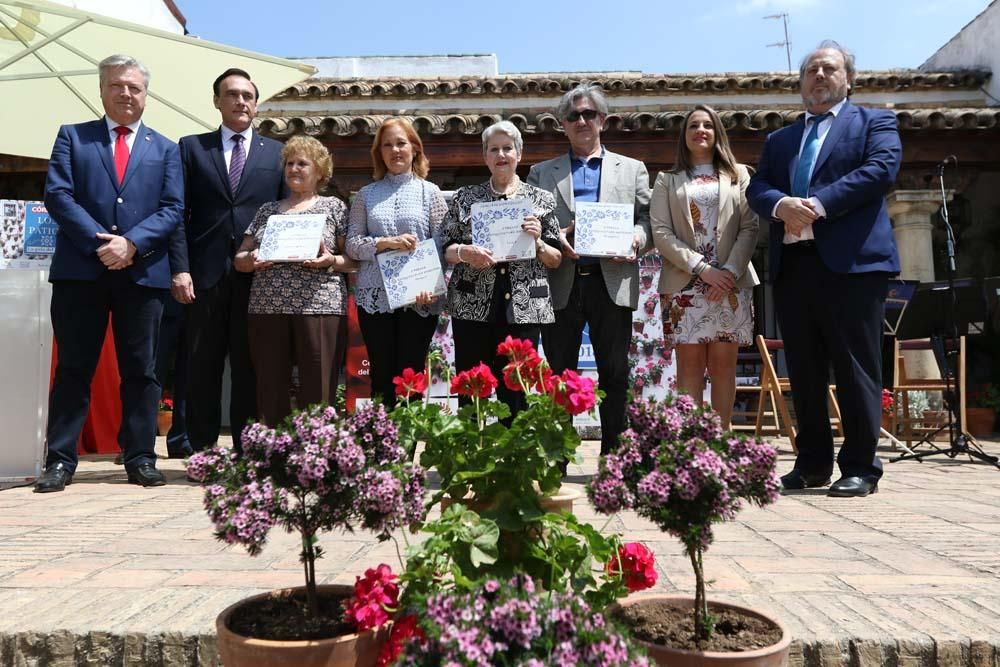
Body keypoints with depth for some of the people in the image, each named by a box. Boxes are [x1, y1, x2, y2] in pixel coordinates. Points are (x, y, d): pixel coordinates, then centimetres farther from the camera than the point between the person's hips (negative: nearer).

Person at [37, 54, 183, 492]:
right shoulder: (72, 137, 13)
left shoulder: (165, 150, 15)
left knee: (140, 370, 4)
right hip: (80, 269, -1)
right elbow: (57, 194, 1)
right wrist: (98, 242, -12)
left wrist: (131, 243, -11)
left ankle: (140, 459, 10)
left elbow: (173, 208, 4)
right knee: (73, 368, 3)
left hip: (143, 272, 1)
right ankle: (60, 460, 9)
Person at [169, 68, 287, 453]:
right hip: (205, 275, 0)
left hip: (258, 276, 1)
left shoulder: (276, 153, 14)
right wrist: (180, 269, -6)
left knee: (250, 369, 4)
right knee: (202, 369, 3)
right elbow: (179, 213, 4)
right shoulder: (191, 147, 12)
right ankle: (201, 452, 11)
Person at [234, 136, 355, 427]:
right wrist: (251, 260, -3)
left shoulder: (334, 207, 10)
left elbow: (355, 259, 6)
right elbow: (239, 258, 19)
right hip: (267, 308, 3)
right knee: (270, 391, 2)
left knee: (317, 392, -5)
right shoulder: (267, 210, 19)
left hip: (319, 306, -3)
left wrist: (331, 261, -14)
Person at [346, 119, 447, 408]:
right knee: (382, 377, 5)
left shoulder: (429, 192, 7)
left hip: (420, 299, -1)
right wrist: (385, 243, -13)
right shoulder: (366, 194, 11)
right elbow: (352, 244, 4)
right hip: (375, 297, 2)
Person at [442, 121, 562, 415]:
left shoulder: (542, 199, 8)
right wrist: (465, 252, -12)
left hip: (523, 309, 0)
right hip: (472, 308, 1)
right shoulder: (465, 198, 10)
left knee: (516, 391, 2)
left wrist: (537, 242, -11)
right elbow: (445, 250, 9)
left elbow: (556, 260, 8)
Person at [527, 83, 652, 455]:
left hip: (612, 281, 0)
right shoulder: (542, 172, 17)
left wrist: (637, 239, -13)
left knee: (615, 374, 2)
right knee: (559, 375, 3)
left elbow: (648, 219, 9)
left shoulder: (632, 169, 17)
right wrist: (554, 239, -12)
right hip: (561, 284, 0)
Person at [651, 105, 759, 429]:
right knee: (690, 365, -3)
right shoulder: (667, 180, 13)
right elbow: (660, 232, 1)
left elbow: (750, 228, 5)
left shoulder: (739, 175, 15)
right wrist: (701, 268, -11)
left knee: (723, 365, 0)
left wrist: (730, 271, -11)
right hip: (684, 285, 0)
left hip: (730, 284, 1)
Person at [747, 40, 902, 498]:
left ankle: (860, 468, 5)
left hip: (851, 262, -5)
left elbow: (882, 169, -7)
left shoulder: (874, 122, 11)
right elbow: (757, 188, 11)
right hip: (792, 265, 5)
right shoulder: (779, 140, 24)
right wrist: (780, 204, -12)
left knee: (855, 370, -3)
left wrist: (819, 205, -16)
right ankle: (812, 464, 17)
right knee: (804, 373, 8)